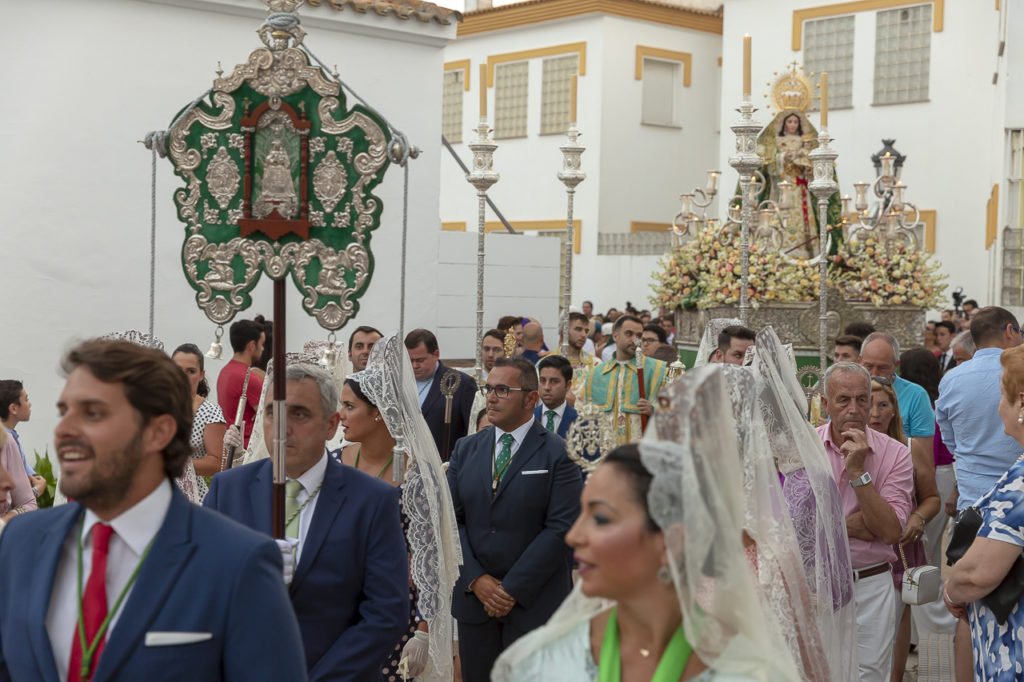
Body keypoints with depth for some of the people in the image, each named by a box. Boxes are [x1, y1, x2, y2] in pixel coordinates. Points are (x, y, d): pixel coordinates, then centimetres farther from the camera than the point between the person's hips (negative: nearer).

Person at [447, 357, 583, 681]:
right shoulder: (466, 449, 8)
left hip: (534, 603, -4)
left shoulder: (557, 454, -6)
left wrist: (513, 590, -15)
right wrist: (475, 579, -8)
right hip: (473, 598, 4)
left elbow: (561, 529, -13)